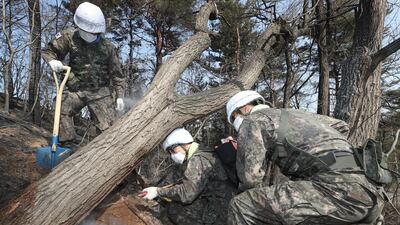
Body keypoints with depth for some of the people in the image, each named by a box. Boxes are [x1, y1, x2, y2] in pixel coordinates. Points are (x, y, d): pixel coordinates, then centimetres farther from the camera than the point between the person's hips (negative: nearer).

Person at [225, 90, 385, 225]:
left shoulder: (252, 121, 7)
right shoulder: (294, 114, 30)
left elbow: (251, 177, -2)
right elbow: (340, 126, 41)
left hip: (335, 187, -9)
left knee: (242, 207, -8)